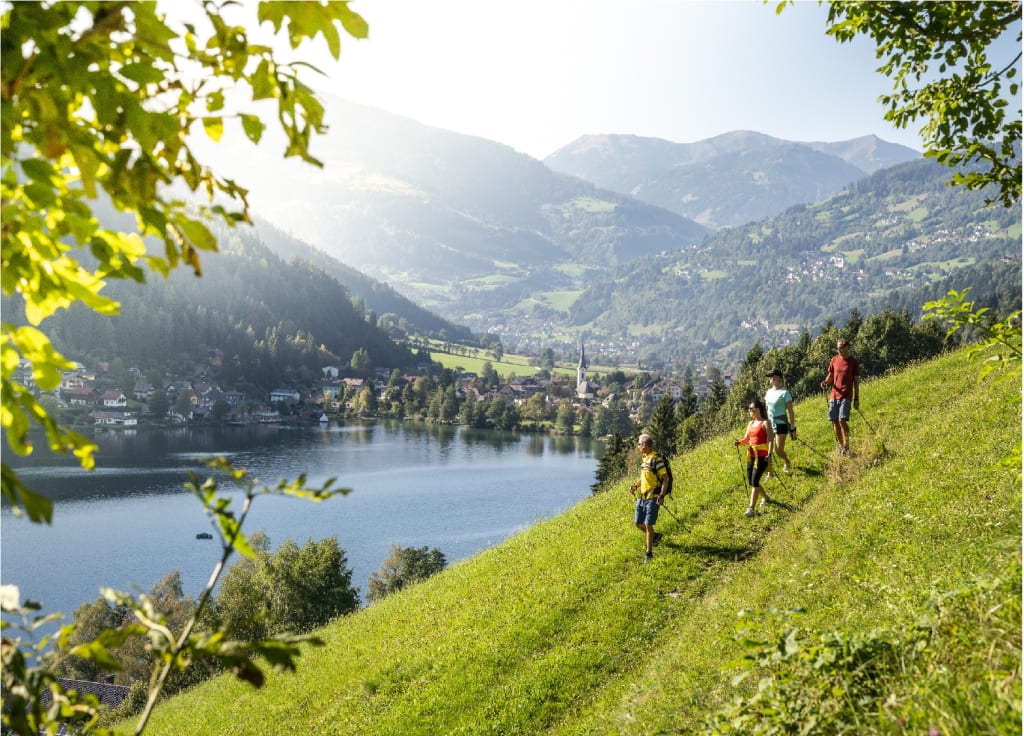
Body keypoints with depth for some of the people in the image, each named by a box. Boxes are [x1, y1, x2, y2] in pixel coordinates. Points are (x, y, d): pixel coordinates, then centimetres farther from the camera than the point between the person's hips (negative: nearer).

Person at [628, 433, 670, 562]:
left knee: (648, 525, -8)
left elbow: (665, 478, -17)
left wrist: (662, 496, -24)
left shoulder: (656, 459, -14)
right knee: (639, 524, 13)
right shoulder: (645, 459, 12)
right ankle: (654, 536, 38)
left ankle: (649, 553, 1)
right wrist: (635, 486, 8)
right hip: (641, 497, 9)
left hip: (652, 498, -9)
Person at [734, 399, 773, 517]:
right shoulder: (750, 423, 13)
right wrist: (739, 442, -6)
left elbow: (770, 440, -15)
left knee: (755, 481, -13)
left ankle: (751, 508, -14)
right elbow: (747, 439, 15)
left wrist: (769, 455, -25)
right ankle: (765, 497, 39)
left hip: (762, 456, -8)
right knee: (751, 481, 13)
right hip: (751, 456, 8)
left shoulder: (765, 423, -8)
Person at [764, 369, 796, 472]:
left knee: (778, 450, -3)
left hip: (781, 423, -5)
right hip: (769, 423, 5)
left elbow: (790, 411, -10)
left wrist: (793, 427, -11)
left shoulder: (784, 392, -10)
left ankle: (786, 462, 30)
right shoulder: (768, 392, 8)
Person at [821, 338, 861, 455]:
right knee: (835, 421, 5)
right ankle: (839, 445, 20)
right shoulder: (834, 360, 8)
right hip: (834, 395, 4)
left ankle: (846, 446, -3)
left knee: (842, 420, -14)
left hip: (846, 396, -4)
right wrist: (825, 382, -7)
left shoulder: (853, 362, -1)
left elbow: (856, 381, 1)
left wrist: (856, 399, -2)